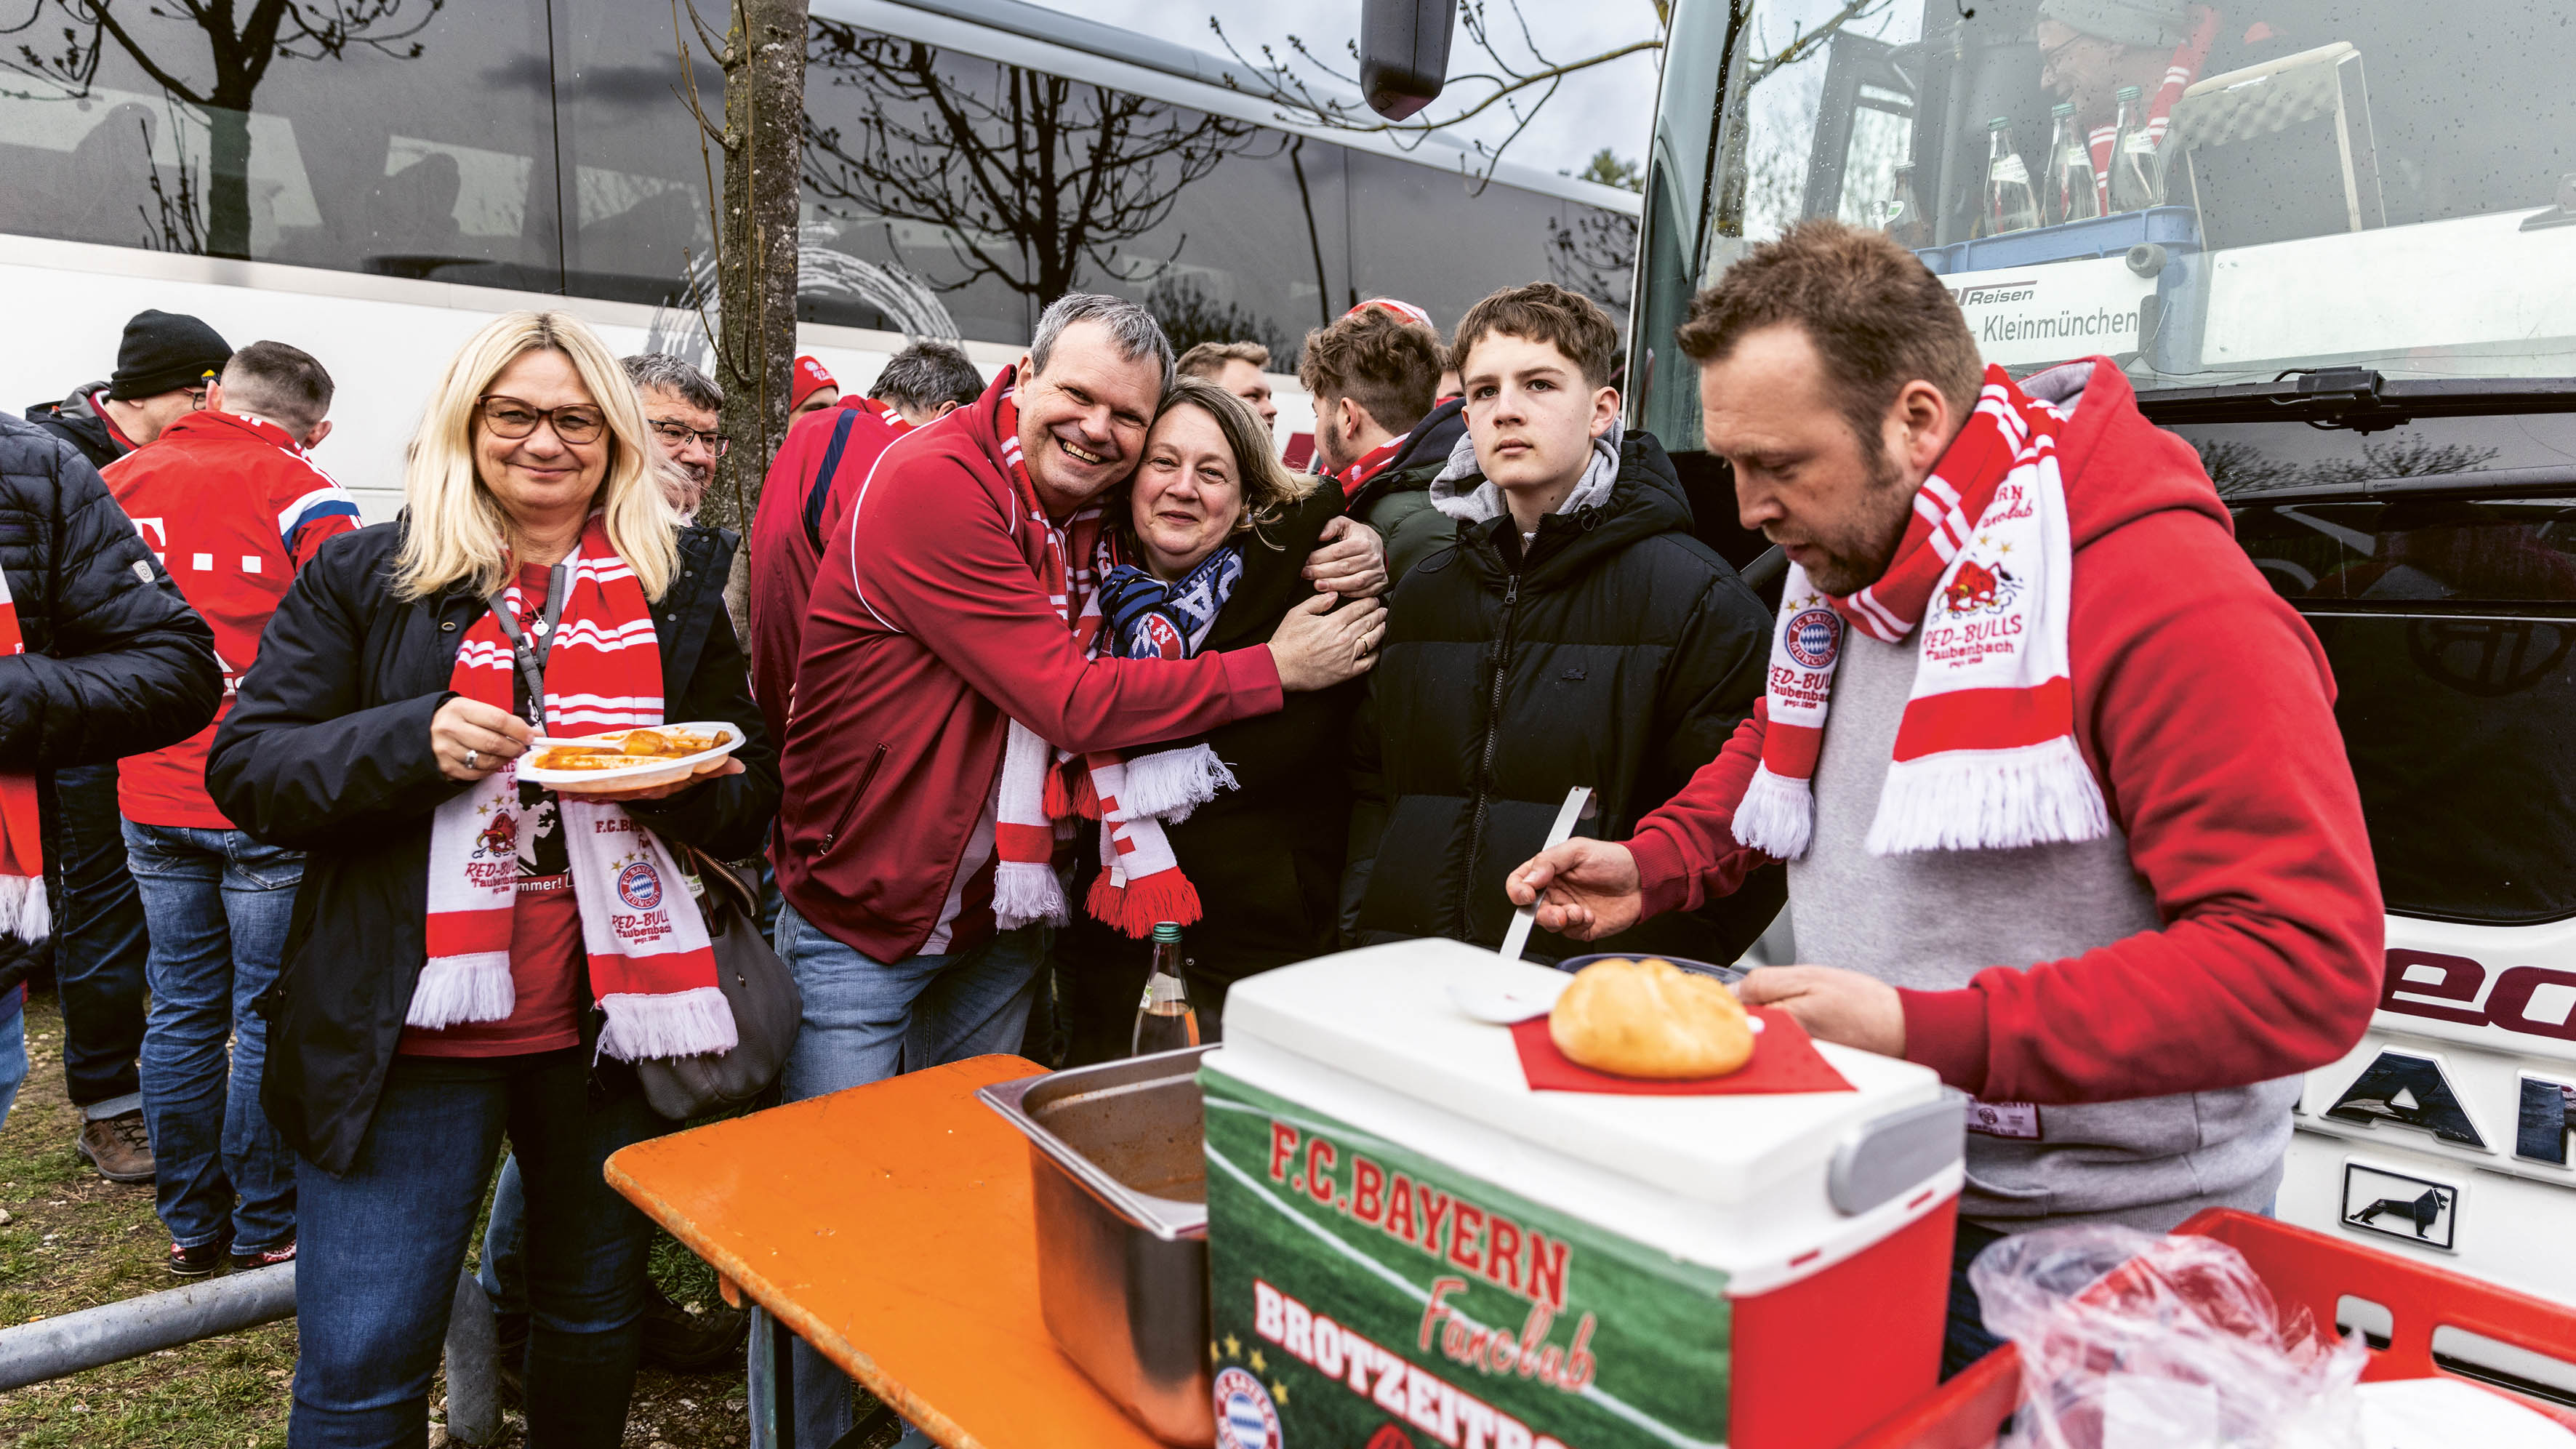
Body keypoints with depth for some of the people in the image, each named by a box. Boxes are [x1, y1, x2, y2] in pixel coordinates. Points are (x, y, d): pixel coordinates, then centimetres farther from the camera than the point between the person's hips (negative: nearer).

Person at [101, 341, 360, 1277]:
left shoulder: (117, 482, 7)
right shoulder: (304, 497, -10)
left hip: (151, 802, 5)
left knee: (182, 1013, 14)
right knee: (271, 1017, 4)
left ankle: (190, 1227, 26)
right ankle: (268, 1230, 14)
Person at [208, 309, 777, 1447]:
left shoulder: (683, 583, 6)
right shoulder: (363, 575, 3)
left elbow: (753, 800, 8)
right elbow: (245, 767, -2)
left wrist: (692, 779, -15)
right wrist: (413, 740, -19)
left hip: (615, 1014, 2)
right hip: (409, 1022, -1)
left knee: (598, 1314, 20)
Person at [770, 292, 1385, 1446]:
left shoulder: (1094, 510, 4)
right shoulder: (932, 484, -19)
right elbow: (1073, 702, -24)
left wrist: (1332, 563, -13)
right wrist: (1276, 670, -18)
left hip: (997, 926, 7)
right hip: (856, 923, -6)